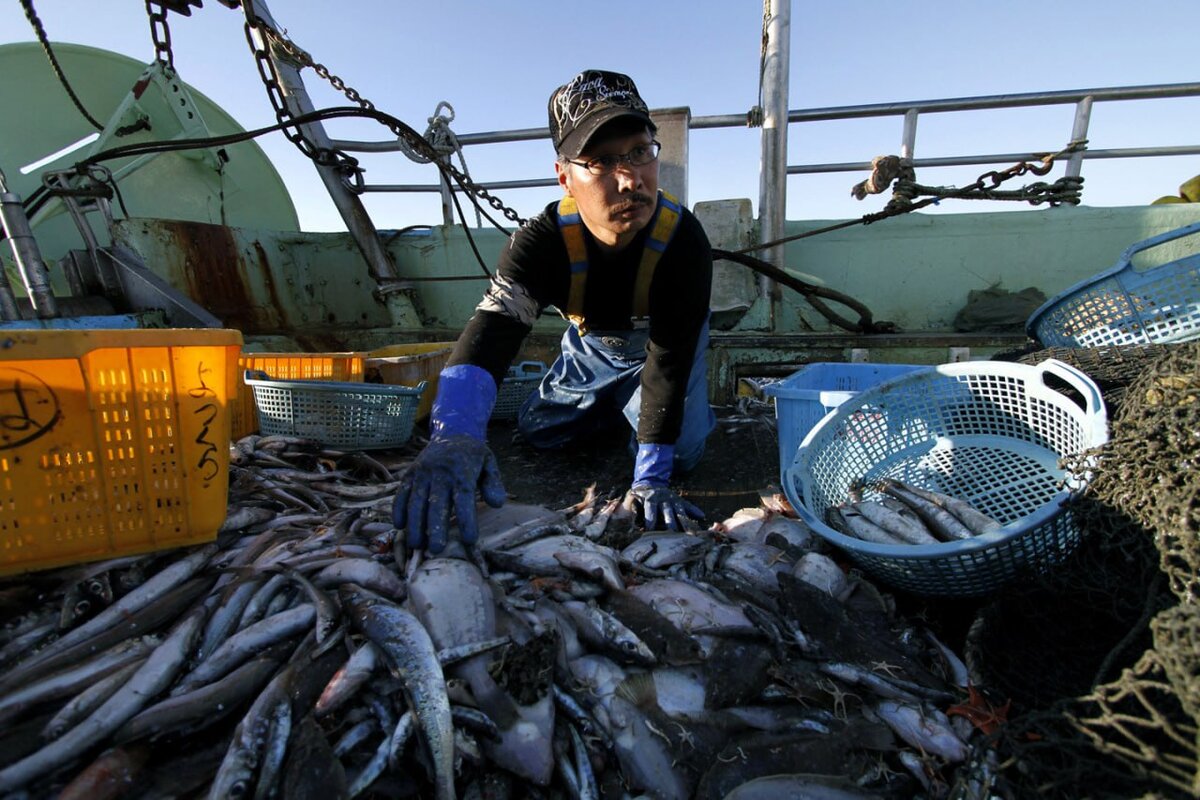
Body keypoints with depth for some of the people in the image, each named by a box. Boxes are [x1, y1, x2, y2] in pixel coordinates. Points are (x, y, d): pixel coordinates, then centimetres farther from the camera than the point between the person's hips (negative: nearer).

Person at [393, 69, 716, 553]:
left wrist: (649, 480, -41)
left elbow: (669, 360, -36)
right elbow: (493, 325, -48)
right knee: (538, 430, 6)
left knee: (680, 453, -17)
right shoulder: (543, 240, -32)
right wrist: (454, 435, -68)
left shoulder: (683, 239, -36)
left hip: (662, 344, -2)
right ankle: (618, 405, 31)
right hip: (591, 343, 3)